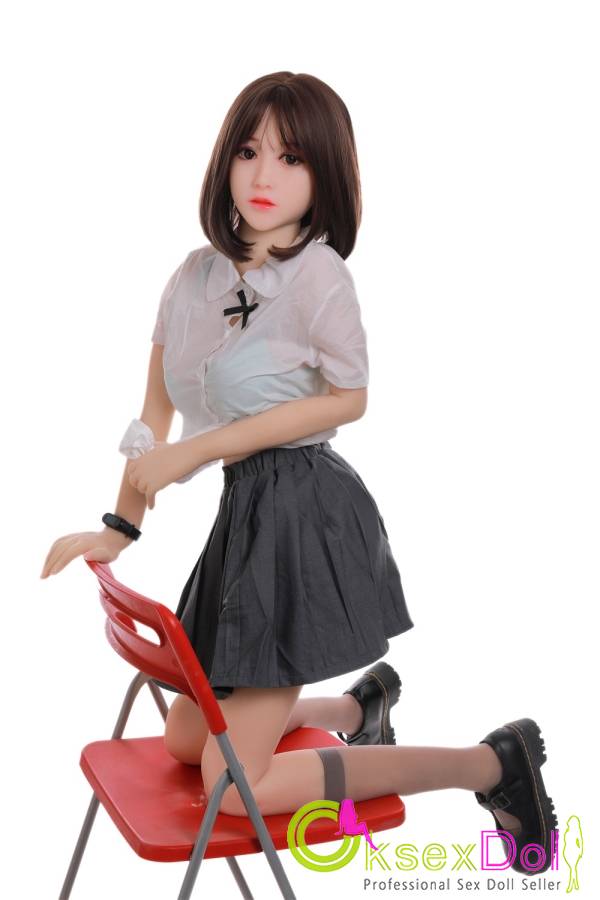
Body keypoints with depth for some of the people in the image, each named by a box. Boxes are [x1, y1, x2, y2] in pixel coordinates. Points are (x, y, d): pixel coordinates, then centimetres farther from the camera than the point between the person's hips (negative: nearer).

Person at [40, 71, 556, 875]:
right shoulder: (198, 276, 6)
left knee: (235, 789, -6)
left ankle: (495, 762, 3)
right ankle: (360, 705, 40)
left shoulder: (319, 274, -15)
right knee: (185, 743, 19)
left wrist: (197, 450, -13)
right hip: (242, 511, 8)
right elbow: (157, 410, 11)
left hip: (306, 514, -8)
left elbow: (347, 399, -13)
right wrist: (121, 528, 9)